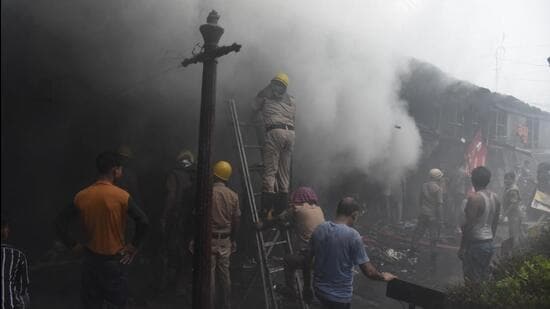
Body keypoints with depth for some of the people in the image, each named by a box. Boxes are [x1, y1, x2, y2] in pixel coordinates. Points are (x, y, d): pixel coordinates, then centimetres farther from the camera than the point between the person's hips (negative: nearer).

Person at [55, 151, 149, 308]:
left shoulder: (81, 196, -4)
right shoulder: (122, 196, -15)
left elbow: (60, 222, -1)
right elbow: (143, 222, -22)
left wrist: (74, 246, 5)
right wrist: (133, 246, -9)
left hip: (90, 258, 4)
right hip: (114, 259, -4)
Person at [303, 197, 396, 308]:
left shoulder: (319, 229, -4)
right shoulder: (353, 235, -20)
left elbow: (308, 262, 3)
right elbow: (368, 271, -18)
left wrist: (307, 287, 14)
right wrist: (383, 276, 2)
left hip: (319, 289, 5)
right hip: (340, 295, -5)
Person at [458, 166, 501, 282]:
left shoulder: (474, 198, -17)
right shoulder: (495, 197, 7)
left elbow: (469, 225, -18)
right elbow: (495, 223, 14)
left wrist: (462, 247, -12)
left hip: (476, 243, -8)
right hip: (489, 244, 8)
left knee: (472, 280, -3)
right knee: (484, 278, 15)